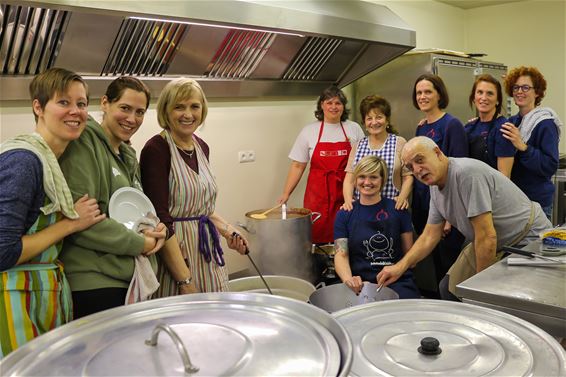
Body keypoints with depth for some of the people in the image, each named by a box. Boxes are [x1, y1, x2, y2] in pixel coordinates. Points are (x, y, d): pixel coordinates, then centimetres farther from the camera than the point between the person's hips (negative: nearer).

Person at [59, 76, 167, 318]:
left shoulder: (128, 155, 16)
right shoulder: (84, 142, -11)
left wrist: (157, 230, -2)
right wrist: (142, 243, -13)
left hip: (132, 278, 8)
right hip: (94, 282, -8)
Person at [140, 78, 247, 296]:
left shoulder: (201, 147, 8)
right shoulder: (156, 149, -13)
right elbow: (160, 218, -18)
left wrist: (226, 230, 4)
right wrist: (185, 280, -19)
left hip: (209, 255, 7)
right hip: (173, 251, -6)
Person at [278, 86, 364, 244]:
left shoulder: (354, 129, 6)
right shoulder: (309, 131, 4)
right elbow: (297, 166, 6)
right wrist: (286, 193, -2)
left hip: (347, 195, 1)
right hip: (318, 196, 0)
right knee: (317, 235, -4)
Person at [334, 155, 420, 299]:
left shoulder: (397, 209, 7)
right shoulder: (344, 215, 8)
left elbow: (408, 252, 10)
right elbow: (341, 254, -1)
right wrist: (348, 279, -21)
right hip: (360, 284, -1)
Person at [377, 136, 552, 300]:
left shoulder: (467, 172, -29)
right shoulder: (435, 187, 1)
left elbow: (487, 237, -27)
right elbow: (429, 236, 6)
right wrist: (399, 267, -5)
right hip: (492, 244, 9)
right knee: (449, 288, 10)